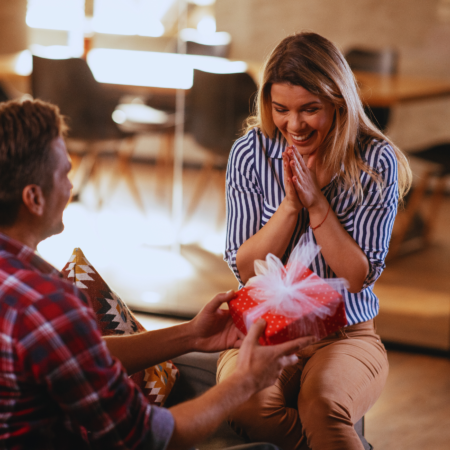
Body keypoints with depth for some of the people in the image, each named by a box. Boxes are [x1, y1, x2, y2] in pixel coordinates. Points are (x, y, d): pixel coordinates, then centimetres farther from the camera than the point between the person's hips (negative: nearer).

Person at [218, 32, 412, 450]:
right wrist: (290, 204, -16)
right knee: (246, 405, -32)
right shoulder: (250, 153, -1)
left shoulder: (376, 162, -5)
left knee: (323, 404, -36)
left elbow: (358, 277, -7)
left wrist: (316, 202, -17)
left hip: (346, 335, -2)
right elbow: (244, 268, -2)